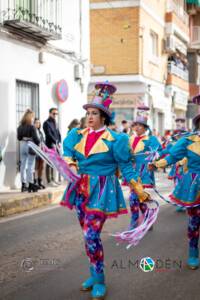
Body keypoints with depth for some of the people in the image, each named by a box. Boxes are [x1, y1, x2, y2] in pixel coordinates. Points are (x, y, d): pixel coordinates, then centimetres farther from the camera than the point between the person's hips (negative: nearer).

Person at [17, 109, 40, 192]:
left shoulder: (20, 127, 3)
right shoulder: (31, 127, -13)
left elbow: (19, 137, 8)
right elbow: (35, 138, -14)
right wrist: (38, 143, 2)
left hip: (22, 145, 6)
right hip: (30, 146, -6)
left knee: (23, 165, 10)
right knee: (30, 165, -1)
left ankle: (23, 184, 14)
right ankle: (30, 184, -1)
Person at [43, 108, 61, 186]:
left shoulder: (55, 123, 19)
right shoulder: (47, 123, -5)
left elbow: (58, 133, 16)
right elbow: (49, 134, -14)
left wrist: (59, 142, 1)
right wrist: (55, 142, -16)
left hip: (56, 145, 7)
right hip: (50, 146, -7)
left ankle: (52, 179, 16)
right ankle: (49, 181, -3)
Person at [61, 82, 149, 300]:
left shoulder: (114, 139, -8)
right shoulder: (78, 135, 6)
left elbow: (125, 167, -5)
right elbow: (68, 153, 4)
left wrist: (140, 191, -6)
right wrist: (71, 165, -18)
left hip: (101, 191, -6)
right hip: (81, 189, 6)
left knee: (91, 235, -12)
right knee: (88, 234, 13)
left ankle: (99, 280, 3)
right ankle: (95, 274, 28)